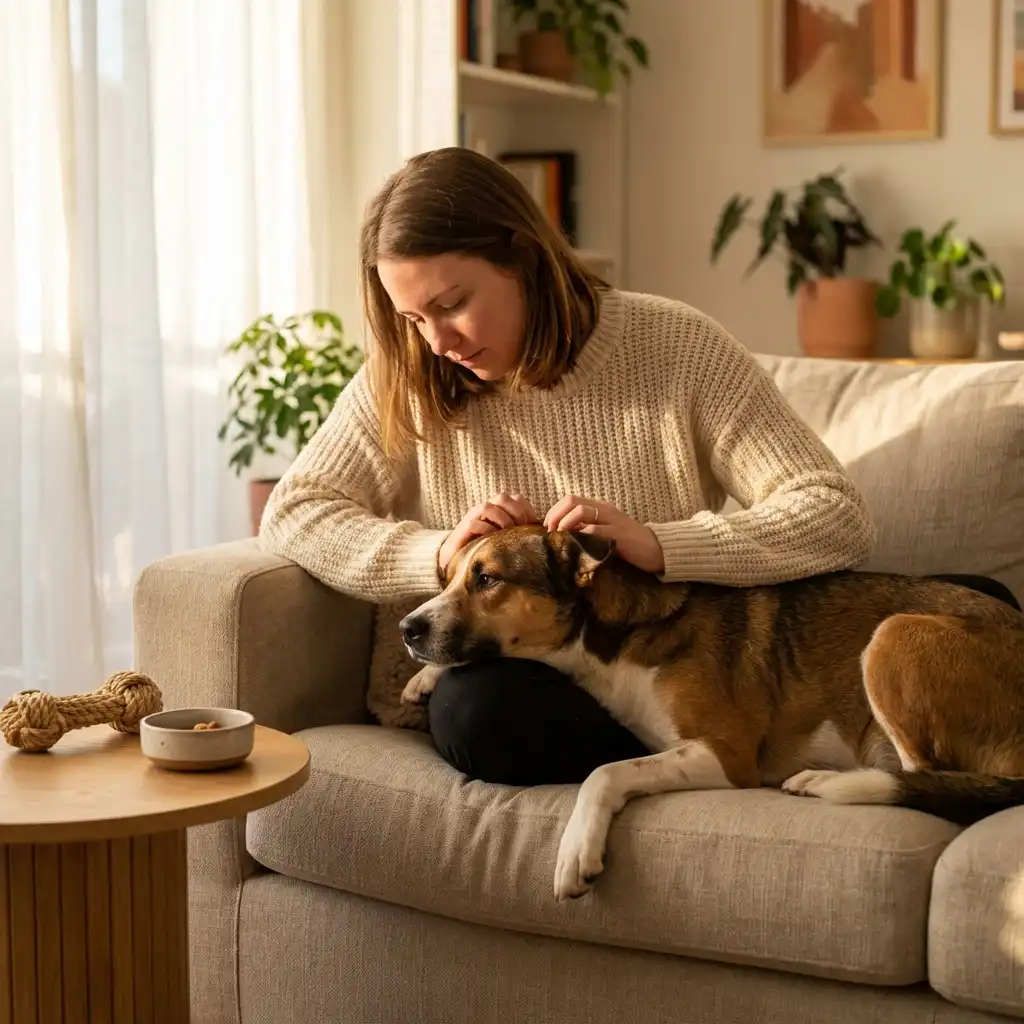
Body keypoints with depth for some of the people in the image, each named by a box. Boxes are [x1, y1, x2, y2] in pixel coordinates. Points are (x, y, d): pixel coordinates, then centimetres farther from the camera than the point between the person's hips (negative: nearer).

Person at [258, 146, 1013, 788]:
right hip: (505, 676, 2)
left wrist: (655, 544, -27)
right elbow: (291, 515, 1)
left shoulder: (677, 350, -7)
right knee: (474, 714, -33)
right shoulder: (404, 384, 2)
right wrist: (437, 553, -16)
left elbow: (841, 519, -13)